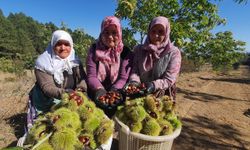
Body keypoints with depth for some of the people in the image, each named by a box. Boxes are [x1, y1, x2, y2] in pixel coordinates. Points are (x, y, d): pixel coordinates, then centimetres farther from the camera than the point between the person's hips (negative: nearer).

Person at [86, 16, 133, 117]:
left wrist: (113, 92, -24)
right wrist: (100, 90, -25)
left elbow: (123, 78, -7)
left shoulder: (126, 52, -1)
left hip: (116, 93, 0)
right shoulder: (94, 49, 1)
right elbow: (91, 76, -6)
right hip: (96, 93, 0)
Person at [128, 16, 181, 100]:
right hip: (141, 94, 2)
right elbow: (134, 70, -1)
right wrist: (134, 83, -21)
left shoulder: (174, 52, -4)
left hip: (163, 96, -1)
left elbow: (169, 79, -9)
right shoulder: (139, 49, 6)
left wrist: (154, 85, -26)